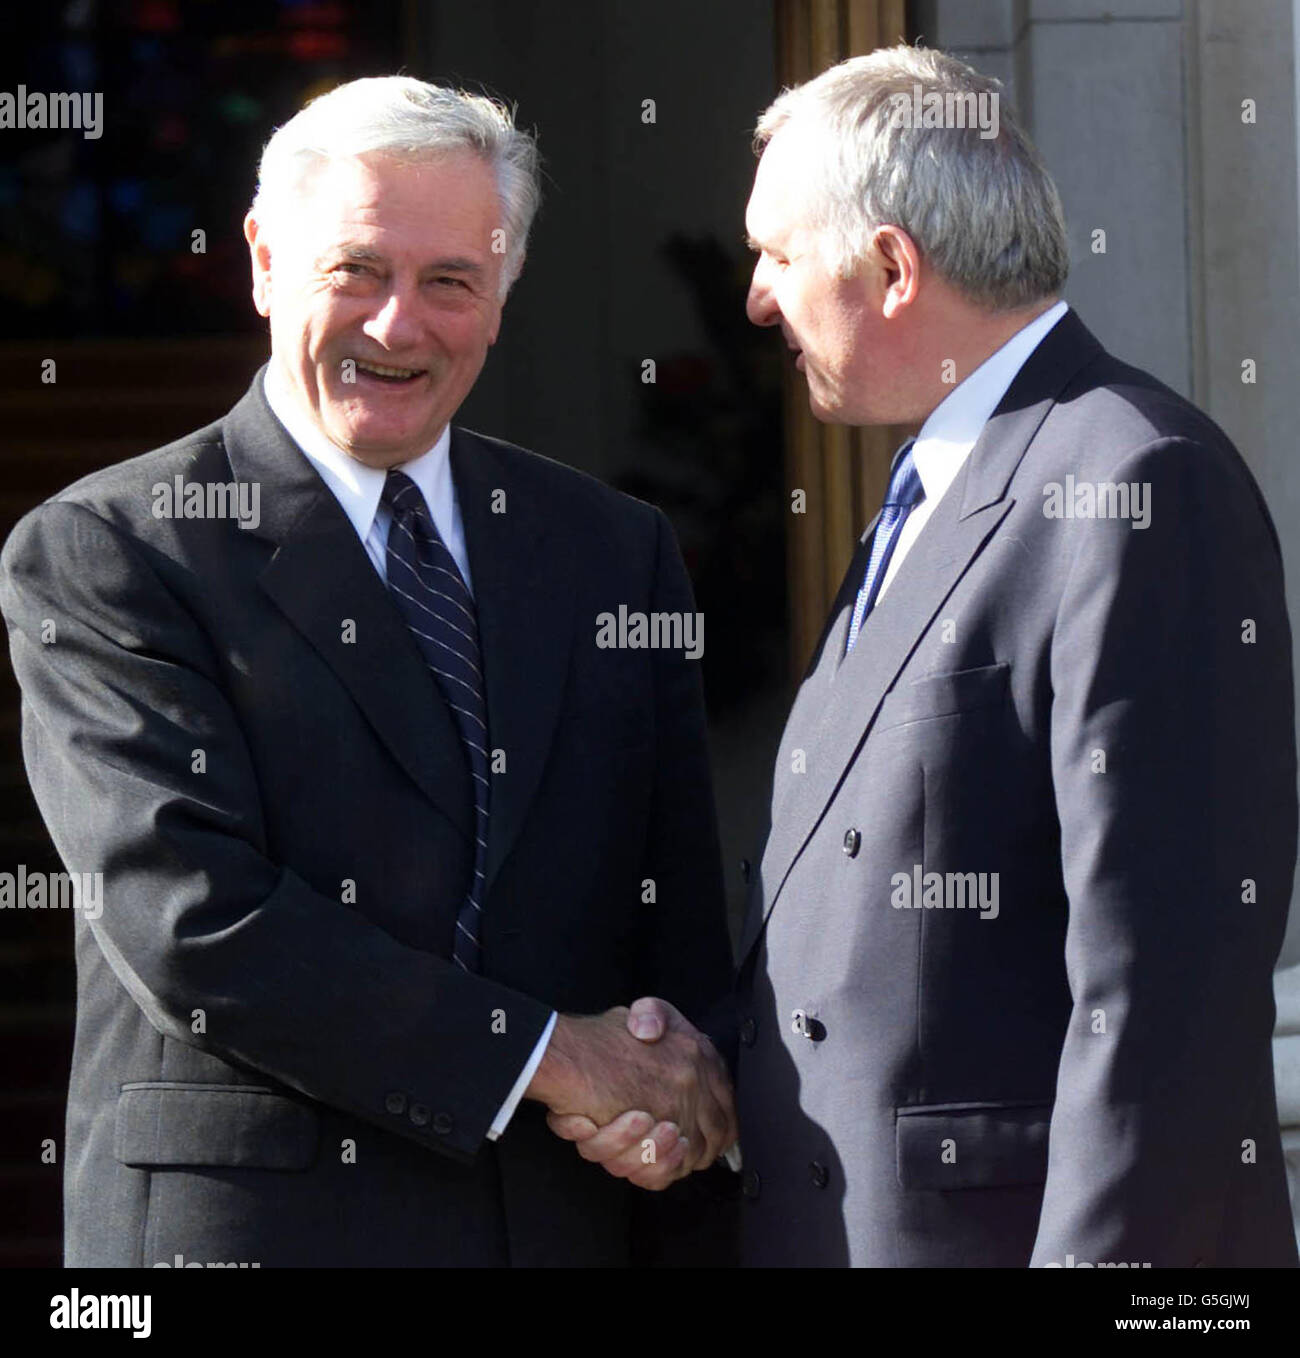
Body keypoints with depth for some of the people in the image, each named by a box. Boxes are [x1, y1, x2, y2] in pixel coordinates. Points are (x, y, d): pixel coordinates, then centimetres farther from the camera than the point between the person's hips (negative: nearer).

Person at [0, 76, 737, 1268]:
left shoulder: (618, 553, 10)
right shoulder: (98, 554, -5)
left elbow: (684, 918, 10)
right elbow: (194, 921, -14)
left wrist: (673, 1100, -11)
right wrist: (541, 1055, -16)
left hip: (570, 1217, 4)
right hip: (246, 1223, -4)